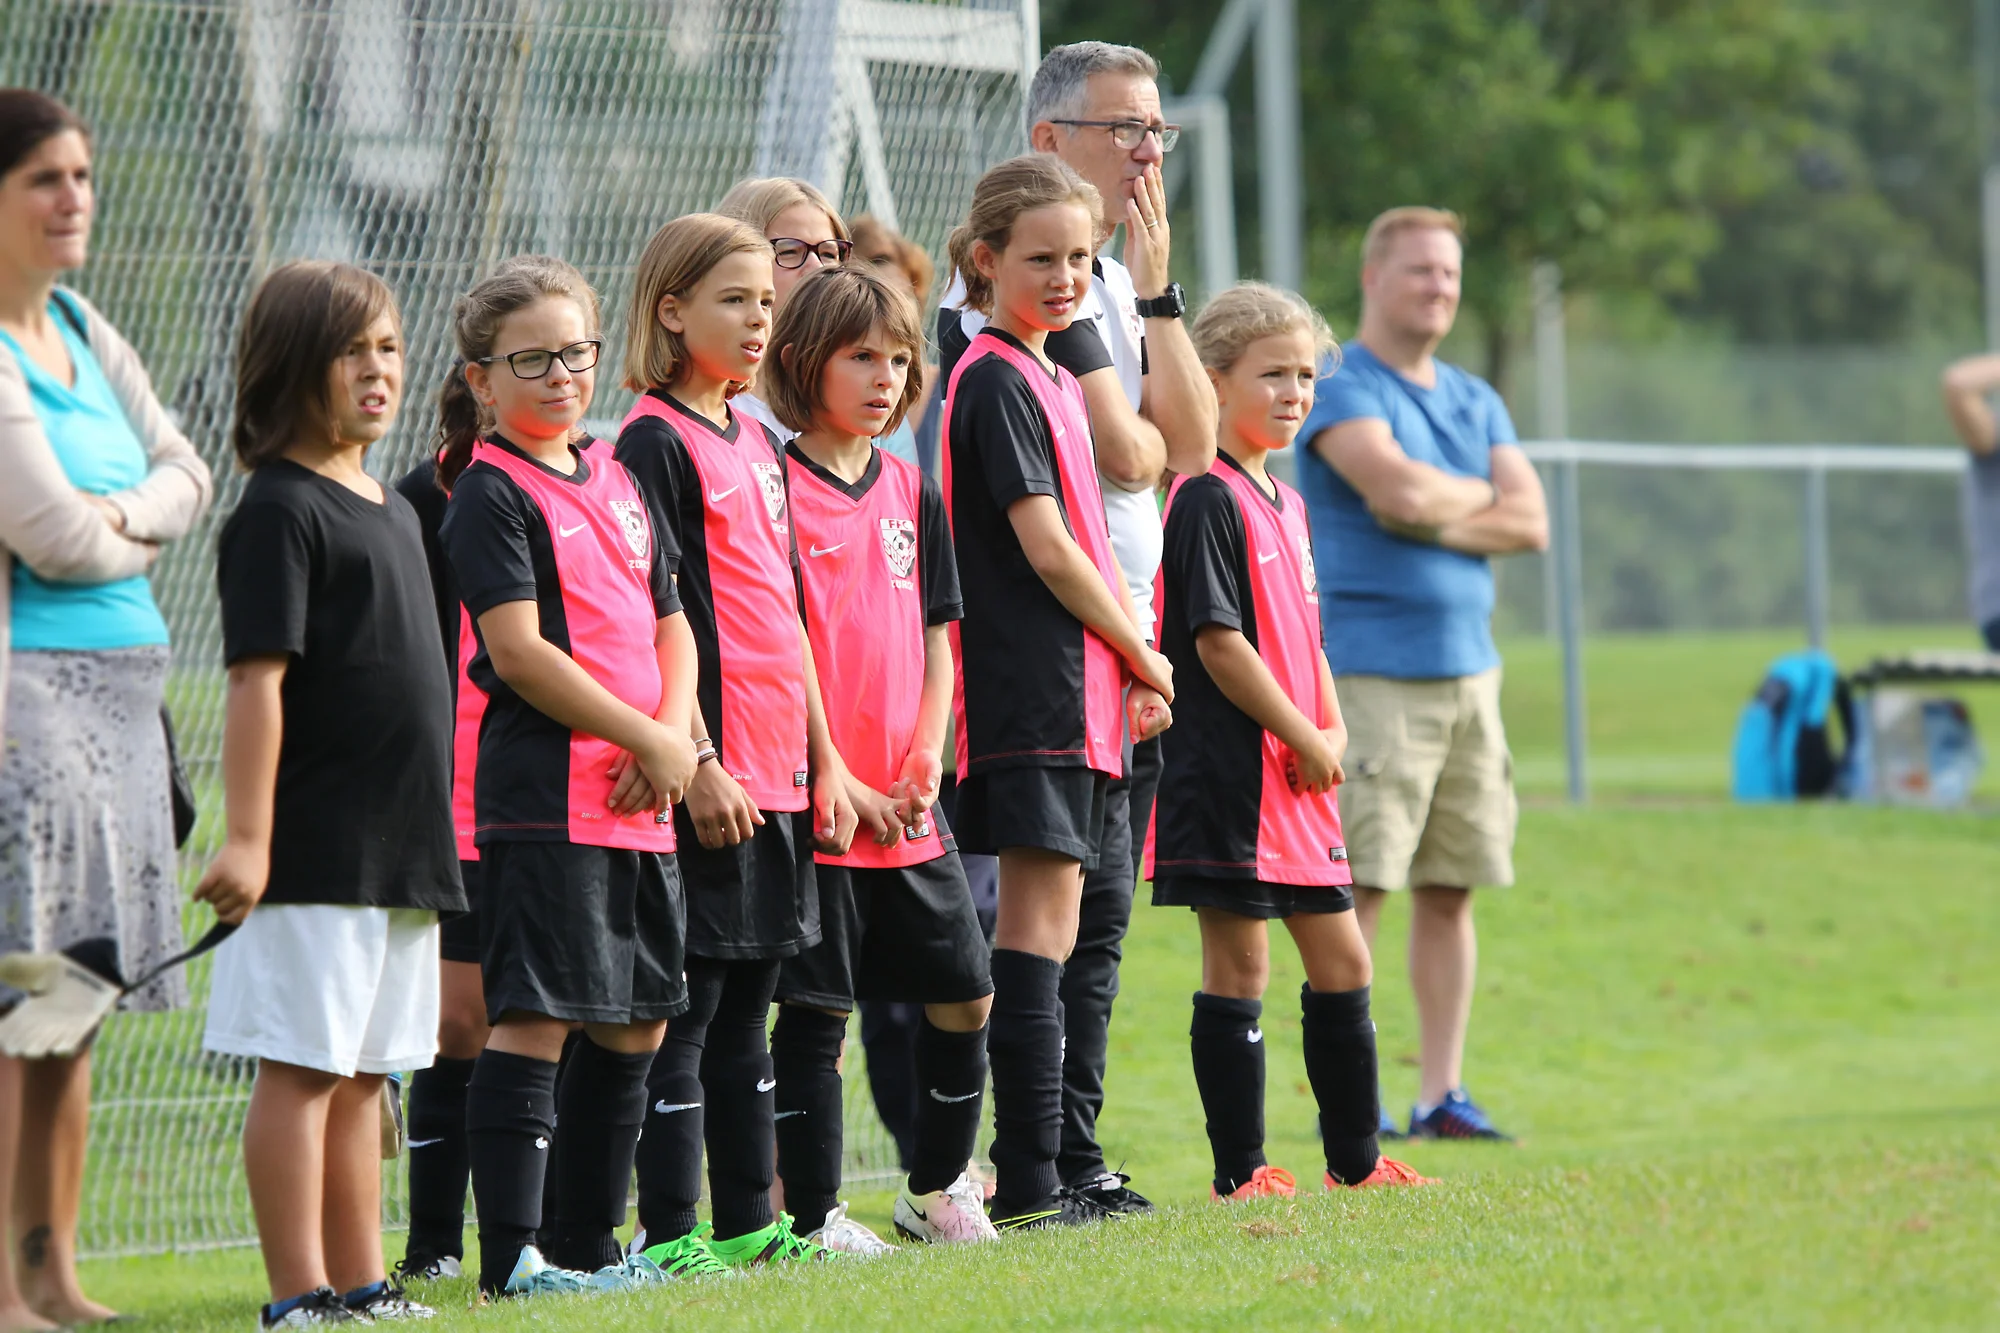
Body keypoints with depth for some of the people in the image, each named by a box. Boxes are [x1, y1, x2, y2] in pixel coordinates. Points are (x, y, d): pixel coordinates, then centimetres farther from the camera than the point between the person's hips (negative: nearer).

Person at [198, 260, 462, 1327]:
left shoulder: (393, 512, 17)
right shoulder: (280, 511, -10)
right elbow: (257, 680, -15)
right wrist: (247, 837, -20)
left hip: (401, 850, 8)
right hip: (316, 851, -8)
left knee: (361, 1071, 12)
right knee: (301, 1066, -6)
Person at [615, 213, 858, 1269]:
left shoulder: (757, 444, 16)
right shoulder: (654, 443, -9)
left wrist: (822, 759, 16)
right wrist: (697, 763, -19)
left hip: (778, 777, 8)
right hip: (709, 781, -8)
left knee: (745, 1004, 13)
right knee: (685, 1005, -5)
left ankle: (748, 1221, 18)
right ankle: (670, 1235, -3)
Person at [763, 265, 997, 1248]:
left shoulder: (911, 492, 12)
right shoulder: (777, 491, -8)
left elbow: (935, 641, 15)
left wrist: (925, 765, 0)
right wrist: (845, 786, -14)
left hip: (908, 809, 6)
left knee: (964, 995, 8)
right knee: (813, 1009, -3)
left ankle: (934, 1187, 24)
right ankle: (813, 1214, 4)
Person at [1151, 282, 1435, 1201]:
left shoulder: (1286, 504, 16)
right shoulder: (1207, 502, -12)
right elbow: (1217, 642, -17)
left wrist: (1332, 731, 4)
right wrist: (1302, 738, -14)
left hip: (1297, 775, 9)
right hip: (1229, 771, -9)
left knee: (1341, 964, 12)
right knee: (1237, 966, -4)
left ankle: (1356, 1161, 21)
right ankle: (1239, 1174, 0)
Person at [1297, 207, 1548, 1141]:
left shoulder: (1475, 401, 18)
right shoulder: (1341, 390, -4)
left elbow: (1531, 523, 7)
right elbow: (1399, 485, -21)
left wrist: (1431, 517, -8)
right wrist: (1479, 495, -1)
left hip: (1468, 670, 7)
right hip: (1369, 670, -7)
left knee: (1451, 891, 6)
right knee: (1357, 886, -8)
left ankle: (1442, 1094, 10)